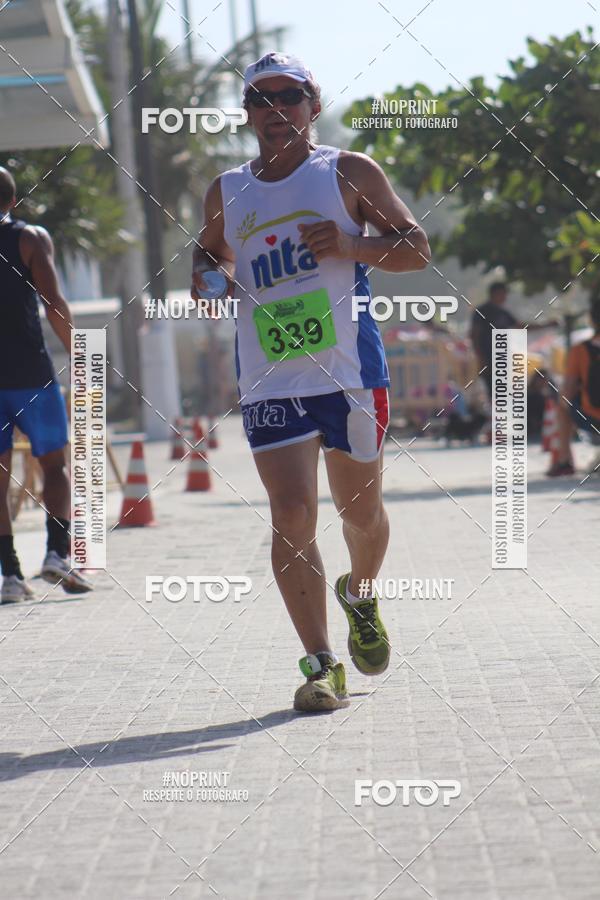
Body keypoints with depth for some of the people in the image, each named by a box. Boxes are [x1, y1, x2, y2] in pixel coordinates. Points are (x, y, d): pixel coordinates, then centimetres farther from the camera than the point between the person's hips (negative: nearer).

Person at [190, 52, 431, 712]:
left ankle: (360, 597, 44)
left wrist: (353, 246, -15)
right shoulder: (226, 193, 12)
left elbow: (418, 248, 3)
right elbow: (211, 255, 27)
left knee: (360, 511, 11)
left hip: (350, 371, -1)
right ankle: (321, 664, -8)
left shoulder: (350, 173, 3)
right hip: (268, 380, 1)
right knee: (291, 516, -11)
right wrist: (207, 279, 3)